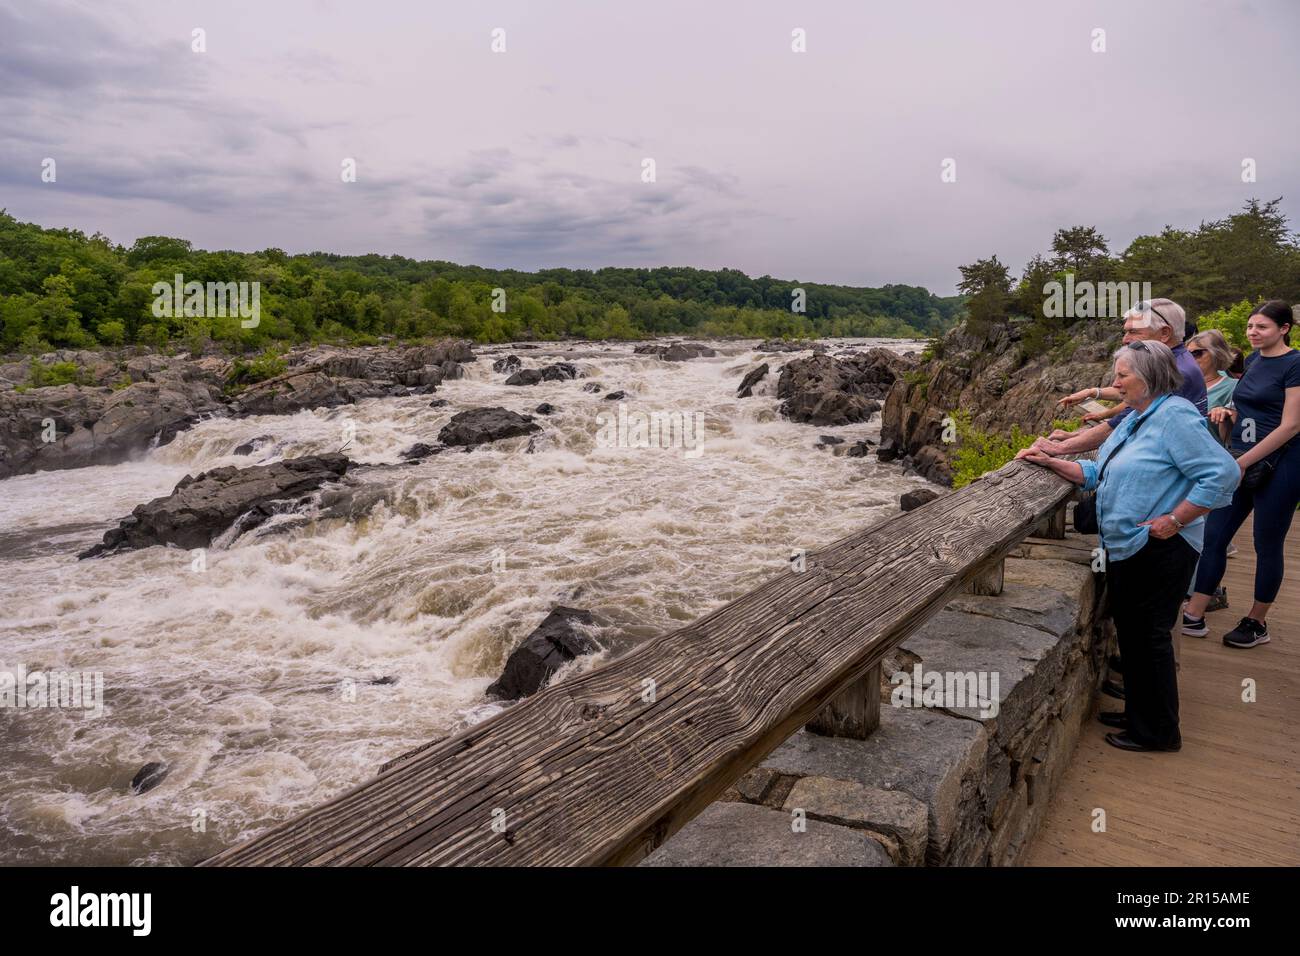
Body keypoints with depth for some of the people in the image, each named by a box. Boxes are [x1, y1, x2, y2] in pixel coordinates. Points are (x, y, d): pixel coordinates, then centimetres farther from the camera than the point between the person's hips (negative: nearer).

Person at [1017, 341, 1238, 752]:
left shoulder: (1175, 417, -17)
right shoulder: (1134, 420, 13)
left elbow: (1223, 473, -23)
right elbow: (1097, 473, 17)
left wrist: (1174, 521, -21)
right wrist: (1051, 462, 8)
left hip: (1159, 551, -9)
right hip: (1125, 548, 9)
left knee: (1149, 636, 1)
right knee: (1130, 632, 18)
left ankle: (1157, 732, 16)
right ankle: (1138, 714, 33)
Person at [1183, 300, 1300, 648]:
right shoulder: (1253, 359, 10)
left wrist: (1243, 461, -18)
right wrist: (1230, 411, 3)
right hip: (1243, 461, 7)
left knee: (1268, 544, 5)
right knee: (1213, 534, 3)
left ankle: (1257, 623, 19)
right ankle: (1194, 616, 9)